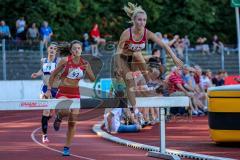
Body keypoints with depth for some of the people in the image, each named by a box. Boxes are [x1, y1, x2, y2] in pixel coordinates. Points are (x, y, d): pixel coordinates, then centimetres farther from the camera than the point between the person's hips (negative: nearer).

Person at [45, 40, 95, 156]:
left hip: (75, 93, 4)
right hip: (63, 91, -4)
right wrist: (49, 89, -4)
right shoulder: (65, 60, -8)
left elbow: (93, 79, 4)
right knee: (66, 111, -33)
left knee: (72, 121, 1)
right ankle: (58, 117, 5)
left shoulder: (84, 63, 2)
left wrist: (87, 70, -15)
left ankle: (67, 147, 12)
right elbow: (53, 74, -1)